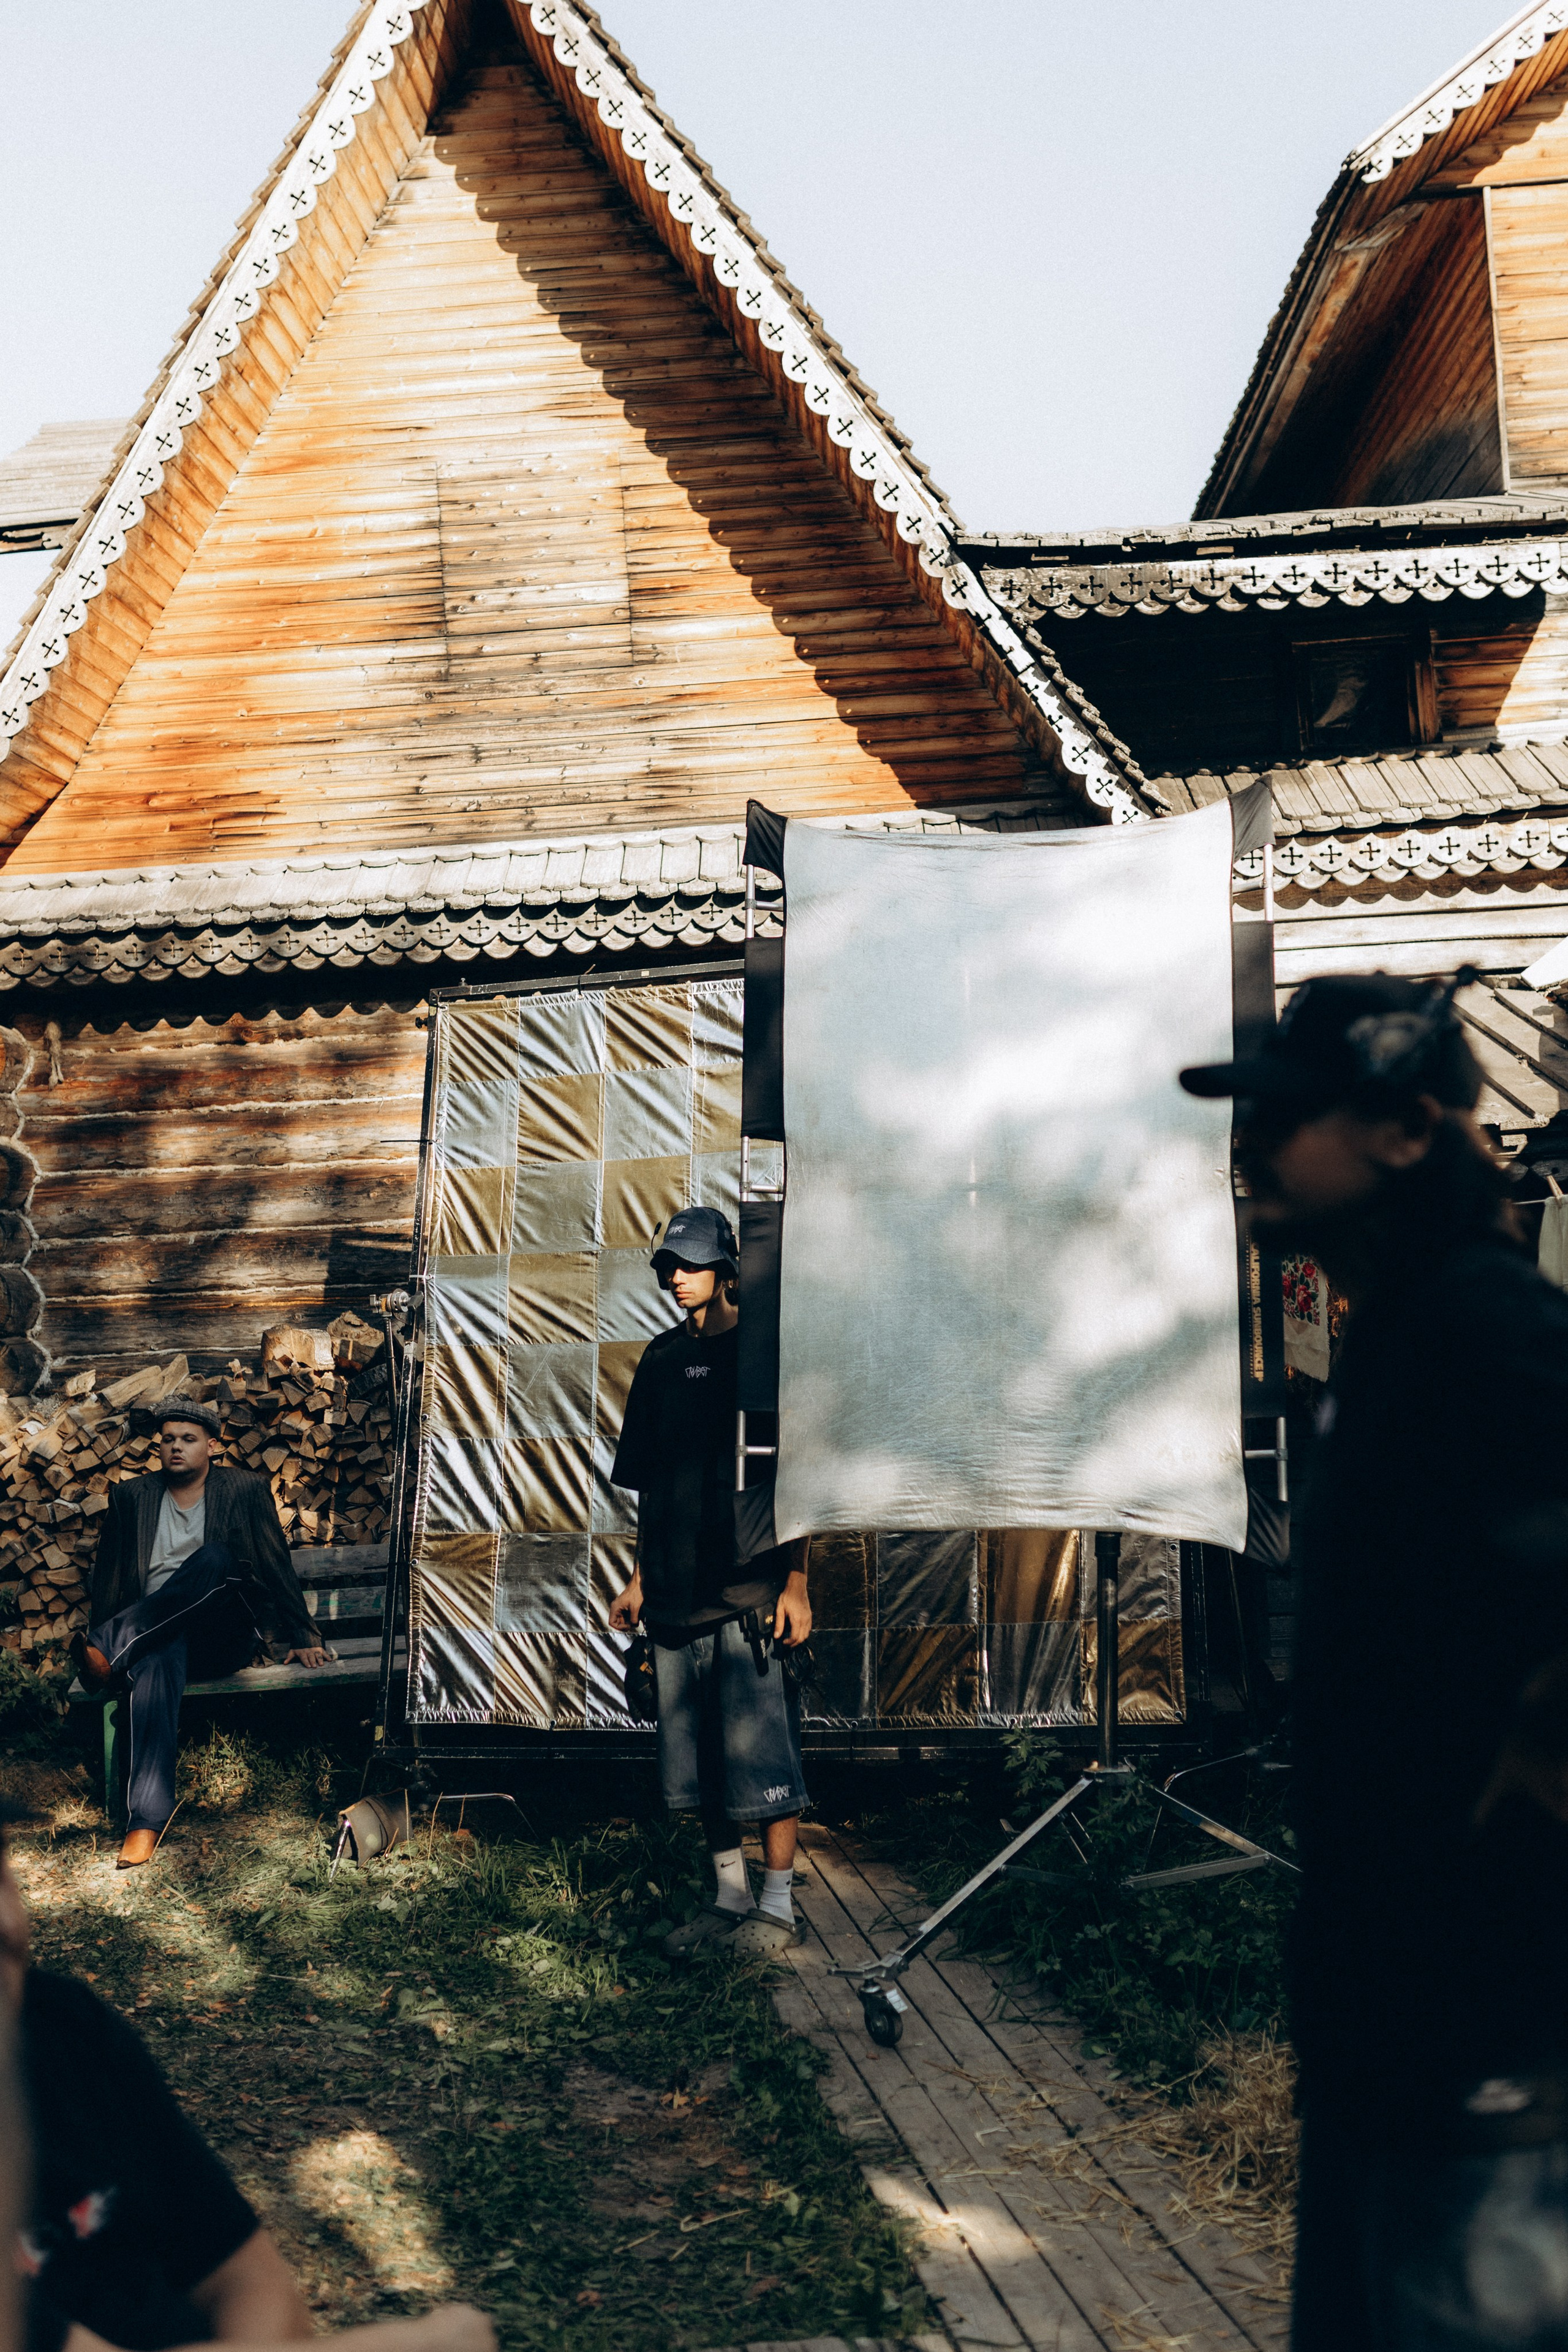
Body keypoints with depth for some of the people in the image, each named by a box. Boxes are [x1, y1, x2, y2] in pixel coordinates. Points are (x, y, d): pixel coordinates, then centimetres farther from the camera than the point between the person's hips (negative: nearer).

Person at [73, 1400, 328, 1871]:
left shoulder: (243, 1491, 7)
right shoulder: (131, 1497, 13)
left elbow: (276, 1566, 6)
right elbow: (109, 1575, 12)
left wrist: (303, 1637, 2)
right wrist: (100, 1637, -1)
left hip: (223, 1634, -1)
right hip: (154, 1633, 1)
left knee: (213, 1558, -31)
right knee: (157, 1662, -38)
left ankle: (108, 1652, -37)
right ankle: (148, 1820, -45)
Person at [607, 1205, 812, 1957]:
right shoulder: (662, 1357, 12)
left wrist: (796, 1581, -12)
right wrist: (640, 1578, 15)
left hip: (750, 1590, -6)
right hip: (676, 1591, 6)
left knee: (762, 1754, -1)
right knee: (698, 1757, 12)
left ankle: (777, 1907, 13)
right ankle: (730, 1896, 26)